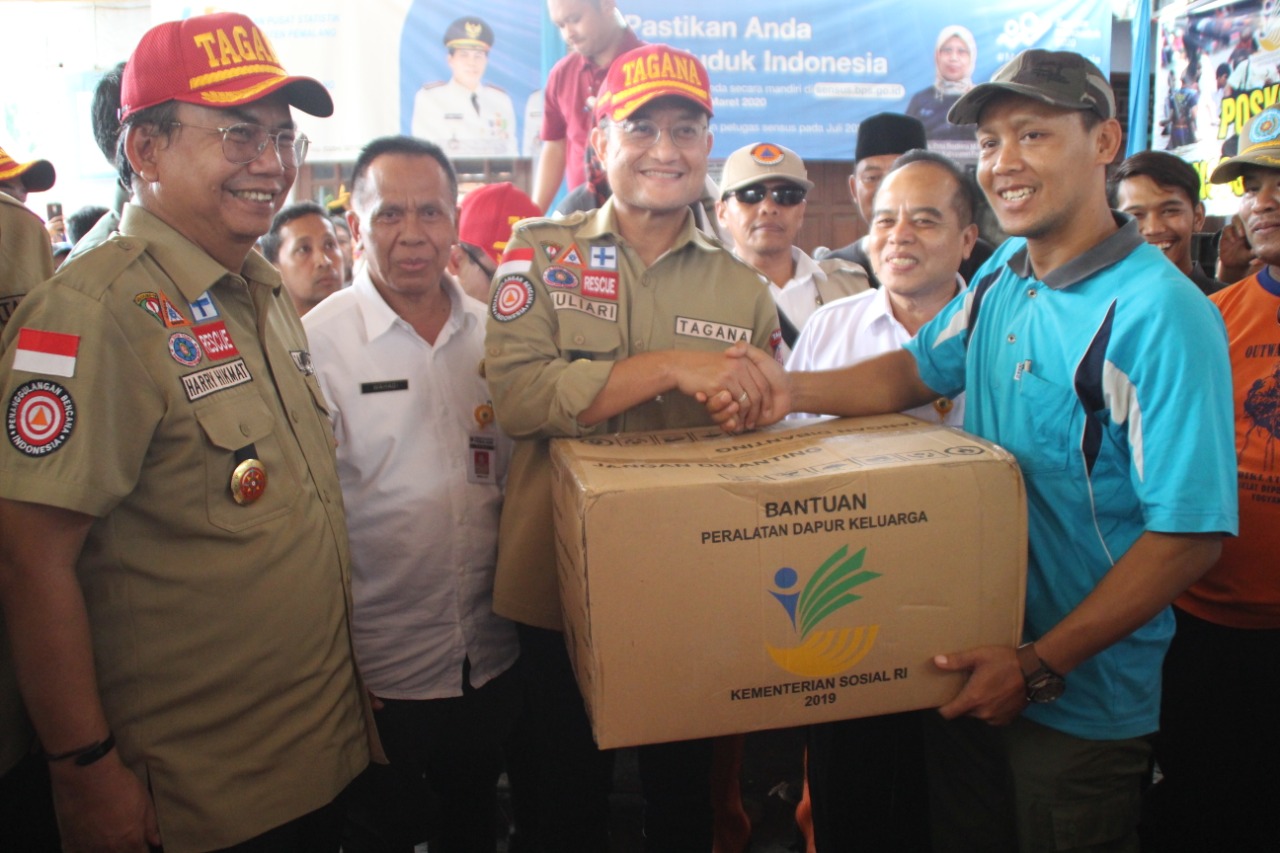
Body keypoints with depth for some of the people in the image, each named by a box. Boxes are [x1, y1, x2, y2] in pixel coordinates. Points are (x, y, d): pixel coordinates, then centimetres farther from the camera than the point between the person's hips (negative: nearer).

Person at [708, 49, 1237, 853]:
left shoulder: (1159, 315, -22)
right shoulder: (1004, 275, 0)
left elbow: (1190, 534, -23)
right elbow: (919, 369, 13)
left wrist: (1041, 665, -21)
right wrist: (794, 389, -5)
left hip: (1082, 701, -6)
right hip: (974, 665, 6)